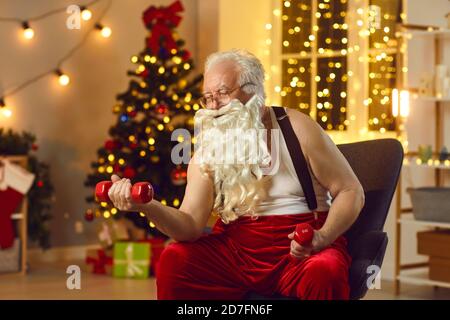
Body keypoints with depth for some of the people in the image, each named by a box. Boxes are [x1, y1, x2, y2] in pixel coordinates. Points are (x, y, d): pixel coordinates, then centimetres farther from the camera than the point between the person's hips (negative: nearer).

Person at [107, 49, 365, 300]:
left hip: (296, 252, -3)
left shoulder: (296, 128, -3)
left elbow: (351, 191, -1)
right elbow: (191, 225, -6)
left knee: (325, 272, -35)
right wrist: (147, 205, -26)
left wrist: (322, 238, -20)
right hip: (236, 250, 3)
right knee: (173, 260, -20)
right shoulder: (207, 154, 4)